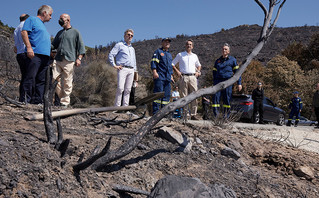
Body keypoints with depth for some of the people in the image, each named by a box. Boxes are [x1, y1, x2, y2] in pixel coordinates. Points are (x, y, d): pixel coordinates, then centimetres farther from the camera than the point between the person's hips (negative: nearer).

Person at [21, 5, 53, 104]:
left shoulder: (42, 25, 31)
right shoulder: (32, 19, 5)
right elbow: (24, 32, -8)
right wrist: (29, 47, -18)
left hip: (45, 56, 9)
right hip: (35, 54, -9)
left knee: (41, 80, 3)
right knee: (30, 77, -13)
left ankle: (38, 101, 3)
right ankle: (25, 100, -13)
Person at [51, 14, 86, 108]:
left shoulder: (75, 32, 8)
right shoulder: (60, 33, 24)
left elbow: (81, 47, 2)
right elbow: (53, 45, 29)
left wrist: (79, 58, -10)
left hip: (69, 61, -5)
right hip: (57, 60, 5)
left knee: (67, 83, -6)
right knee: (54, 79, -5)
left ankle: (65, 102, 0)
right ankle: (61, 96, 12)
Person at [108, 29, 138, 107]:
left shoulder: (132, 48, 28)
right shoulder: (119, 45, 8)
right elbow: (111, 55, 0)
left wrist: (135, 71, 20)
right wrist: (114, 65, -7)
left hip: (131, 70, 6)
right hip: (122, 69, -6)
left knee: (128, 90, 1)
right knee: (120, 88, -16)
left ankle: (125, 107, 2)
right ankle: (117, 106, -14)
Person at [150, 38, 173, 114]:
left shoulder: (169, 54, 27)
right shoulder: (158, 51, 5)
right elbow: (153, 62, -5)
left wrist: (171, 75, 21)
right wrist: (154, 72, -17)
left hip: (167, 78, 7)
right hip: (159, 77, -7)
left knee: (167, 95, 3)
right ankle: (155, 112, -11)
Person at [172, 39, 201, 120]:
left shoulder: (195, 56, 18)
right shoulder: (180, 55, 9)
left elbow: (199, 65, 32)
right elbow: (172, 64, 11)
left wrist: (198, 72, 13)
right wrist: (177, 71, -2)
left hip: (193, 77, 3)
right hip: (184, 77, -3)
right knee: (184, 97, -4)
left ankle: (193, 115, 1)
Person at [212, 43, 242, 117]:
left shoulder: (232, 60, 8)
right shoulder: (218, 61, 18)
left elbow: (237, 72, 5)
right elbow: (214, 71, 25)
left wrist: (239, 83, -2)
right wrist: (214, 81, 13)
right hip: (218, 81, 3)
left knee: (227, 99, -2)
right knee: (216, 97, -8)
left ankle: (226, 116, 6)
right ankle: (215, 116, -7)